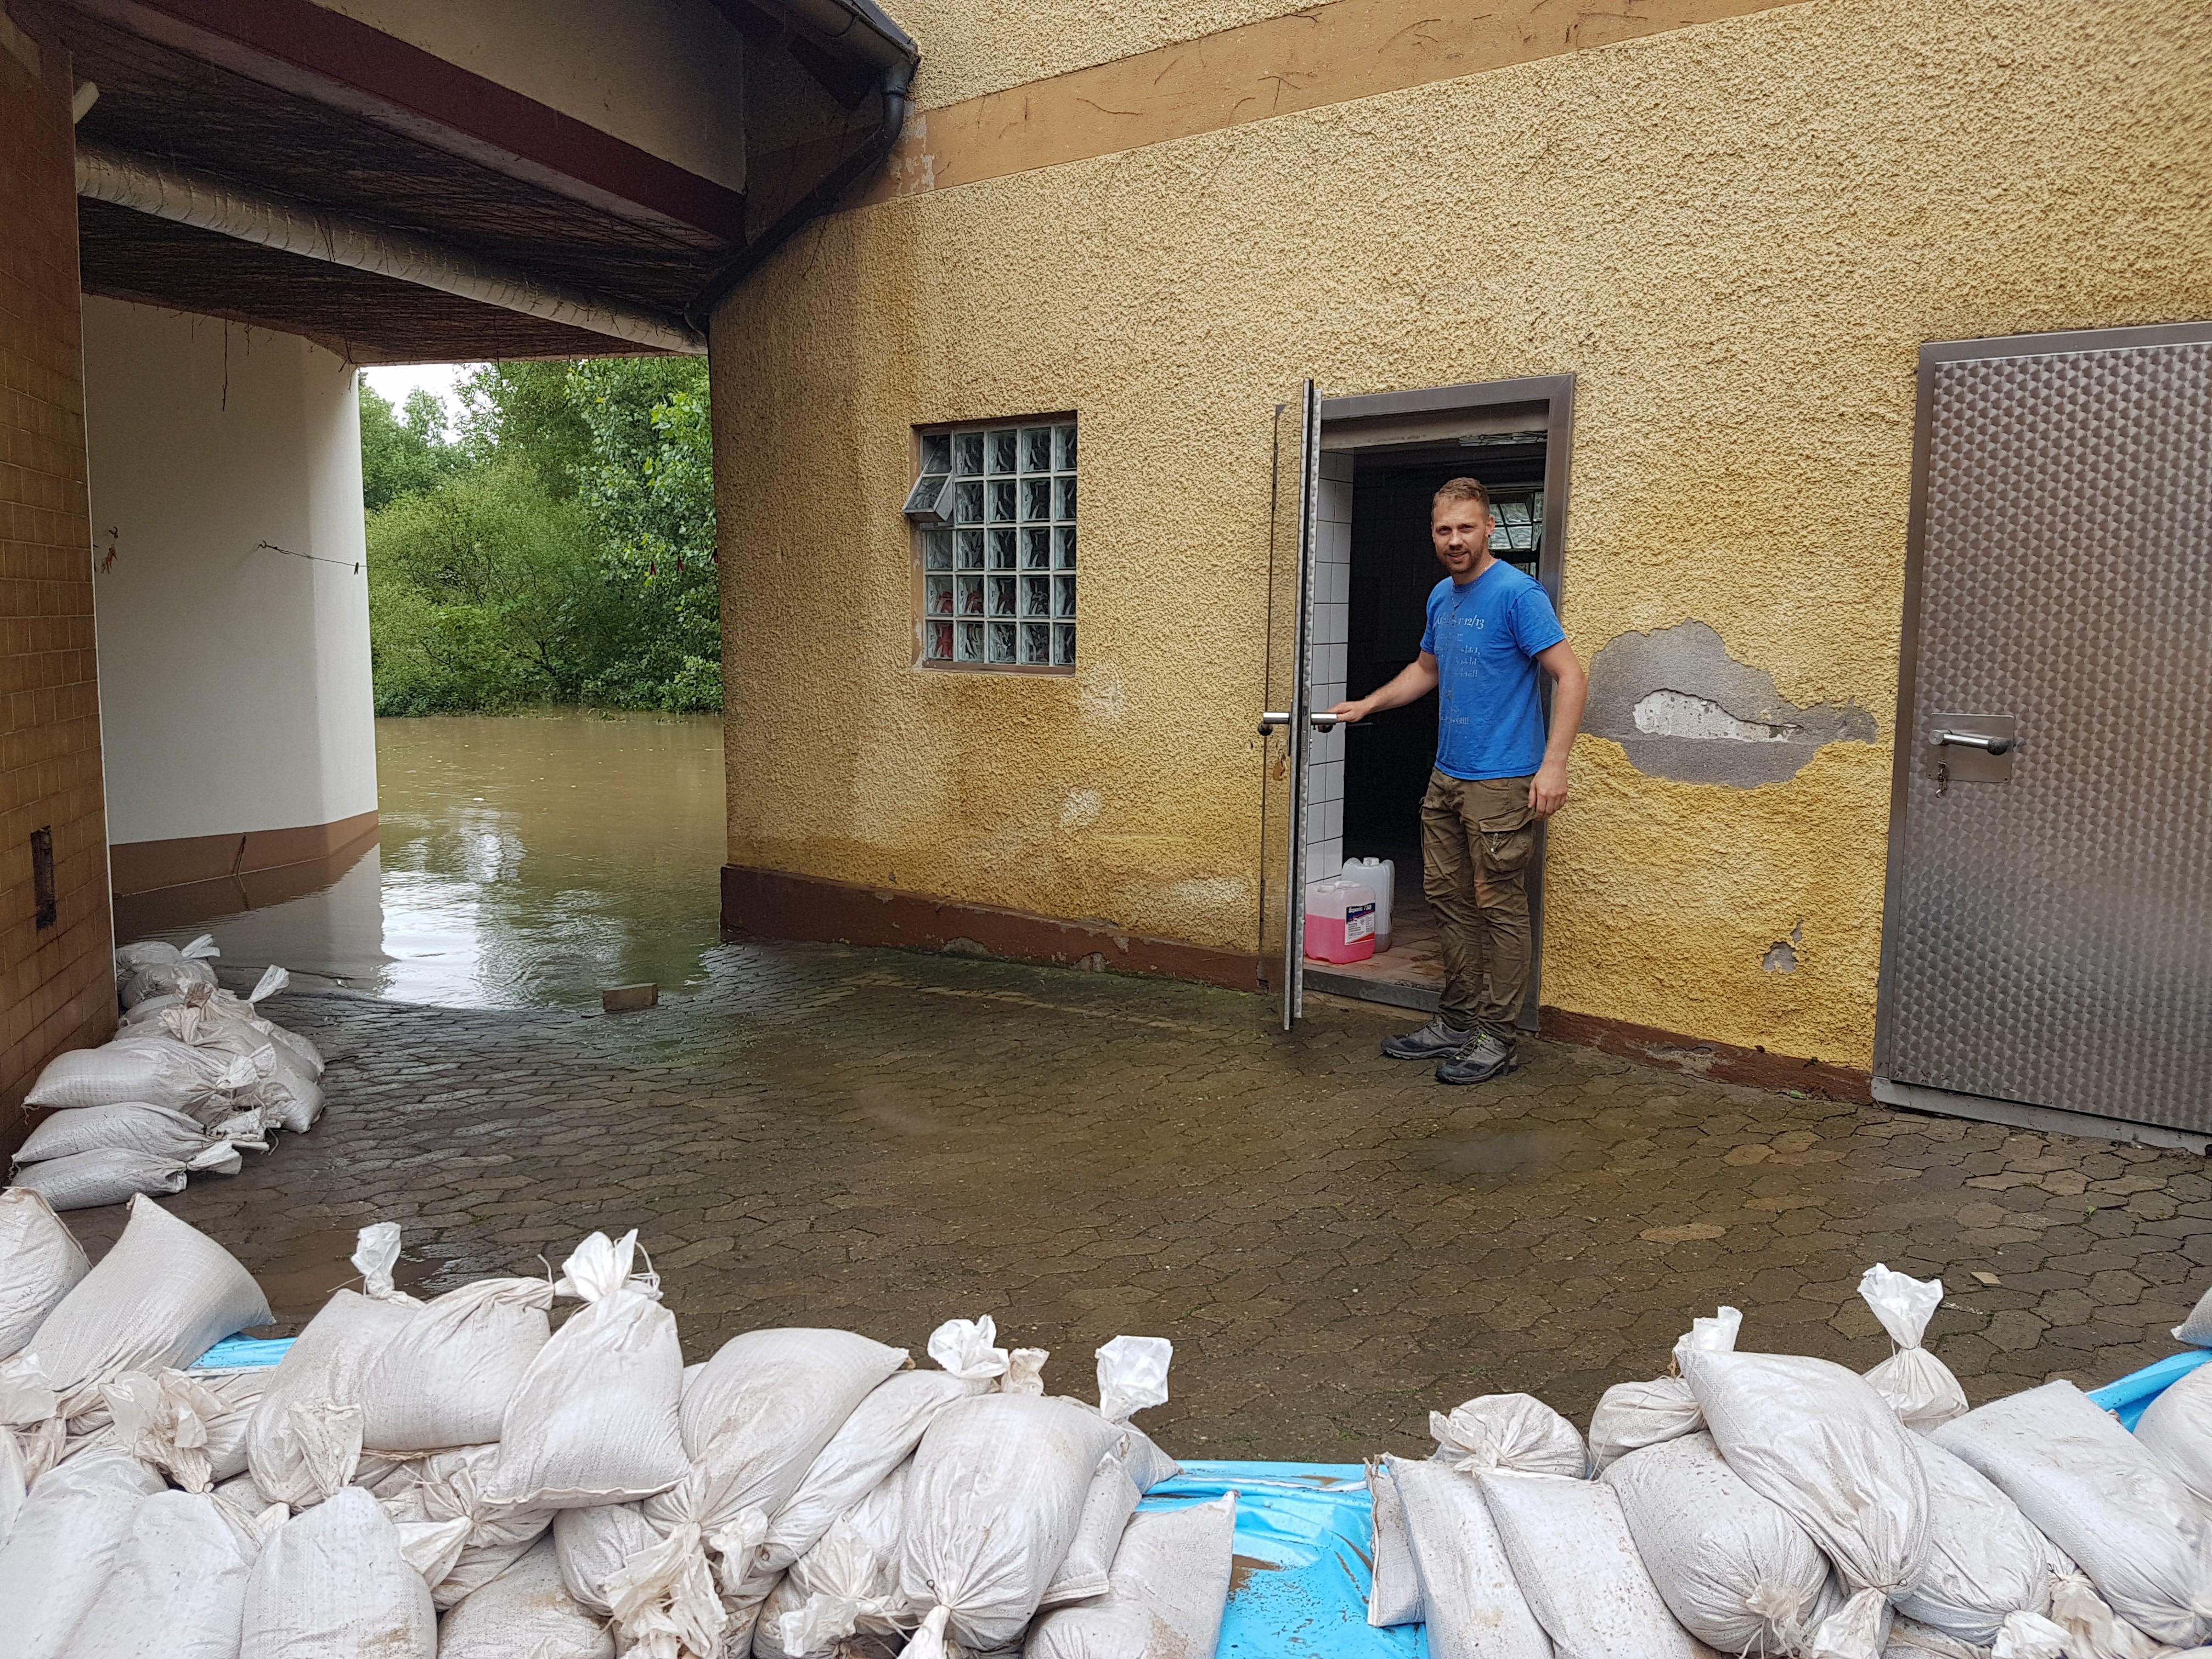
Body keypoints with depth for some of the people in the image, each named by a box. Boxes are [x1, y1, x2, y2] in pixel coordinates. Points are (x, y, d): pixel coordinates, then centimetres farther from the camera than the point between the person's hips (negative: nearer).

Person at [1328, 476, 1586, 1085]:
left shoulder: (1517, 593, -13)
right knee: (1447, 897, 13)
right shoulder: (1441, 596, 13)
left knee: (1499, 908, 0)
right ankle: (1457, 1021, 26)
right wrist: (1367, 704, 20)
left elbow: (1571, 677, -17)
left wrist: (1553, 764, -25)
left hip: (1501, 781, -8)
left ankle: (1495, 1037, 10)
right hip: (1446, 777, 8)